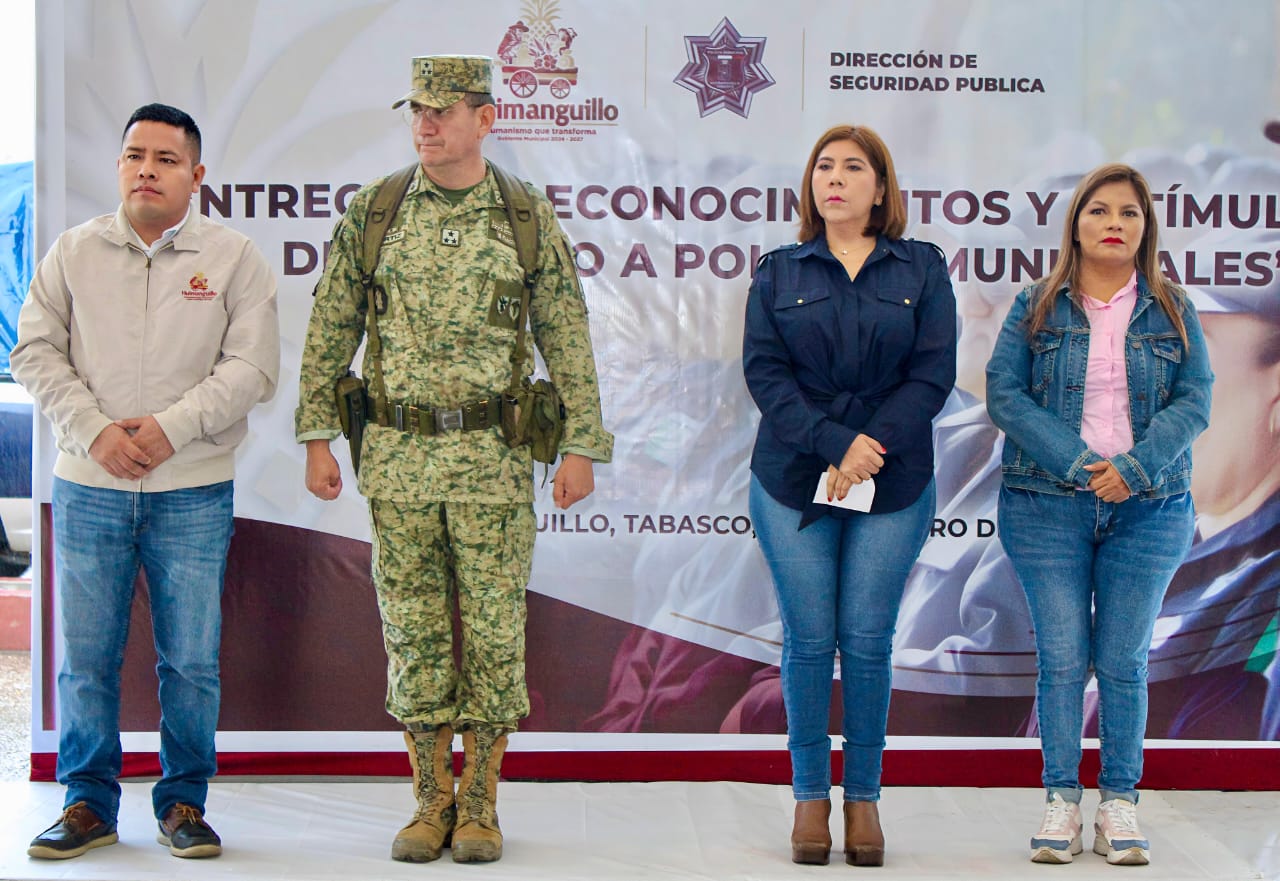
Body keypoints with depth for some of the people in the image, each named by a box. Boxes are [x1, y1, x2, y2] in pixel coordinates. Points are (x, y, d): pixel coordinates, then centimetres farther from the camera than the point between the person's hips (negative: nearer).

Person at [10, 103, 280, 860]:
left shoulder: (234, 258, 2)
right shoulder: (73, 252, 7)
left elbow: (252, 366, -3)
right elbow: (36, 352, 5)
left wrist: (172, 426, -14)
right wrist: (94, 429, -9)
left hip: (193, 491, -1)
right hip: (89, 487, 1)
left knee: (191, 660, 3)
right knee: (86, 656, 6)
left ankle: (184, 803, 18)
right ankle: (89, 802, 20)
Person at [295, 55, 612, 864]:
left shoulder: (529, 219, 1)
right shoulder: (372, 211, 4)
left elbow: (569, 341, 4)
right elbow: (331, 330, 8)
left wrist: (582, 448, 0)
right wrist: (316, 438, 4)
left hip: (493, 461, -1)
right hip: (398, 457, 1)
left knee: (493, 630, 2)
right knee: (414, 630, 6)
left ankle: (480, 805, 15)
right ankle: (433, 802, 17)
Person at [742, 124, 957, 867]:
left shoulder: (923, 269, 8)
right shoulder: (779, 273, 9)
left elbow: (933, 374, -1)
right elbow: (764, 371, -2)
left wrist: (872, 447, -13)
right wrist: (835, 443, -15)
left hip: (895, 483, 0)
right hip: (793, 480, 1)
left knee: (869, 641, 0)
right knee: (809, 640, 1)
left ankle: (865, 797, 13)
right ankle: (811, 795, 13)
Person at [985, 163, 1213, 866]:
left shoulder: (1172, 312, 8)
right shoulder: (1036, 308, 5)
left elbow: (1194, 400, -1)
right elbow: (1004, 393, -4)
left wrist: (1135, 468, -16)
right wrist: (1077, 461, -16)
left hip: (1148, 510, 1)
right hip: (1047, 506, -1)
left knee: (1124, 661, 4)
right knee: (1061, 657, 0)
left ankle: (1120, 804, 13)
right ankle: (1061, 801, 10)